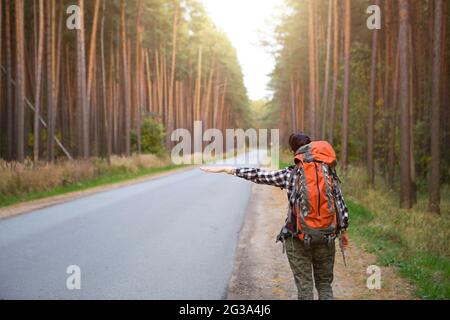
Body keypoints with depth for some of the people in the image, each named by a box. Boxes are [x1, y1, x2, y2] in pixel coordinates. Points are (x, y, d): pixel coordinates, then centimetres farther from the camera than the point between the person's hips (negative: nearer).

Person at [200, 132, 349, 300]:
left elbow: (259, 175, -4)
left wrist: (226, 169, 3)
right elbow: (340, 204, 1)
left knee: (304, 286, 8)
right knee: (324, 284, 15)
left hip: (298, 238, -2)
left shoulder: (290, 175, -6)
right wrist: (343, 230, 15)